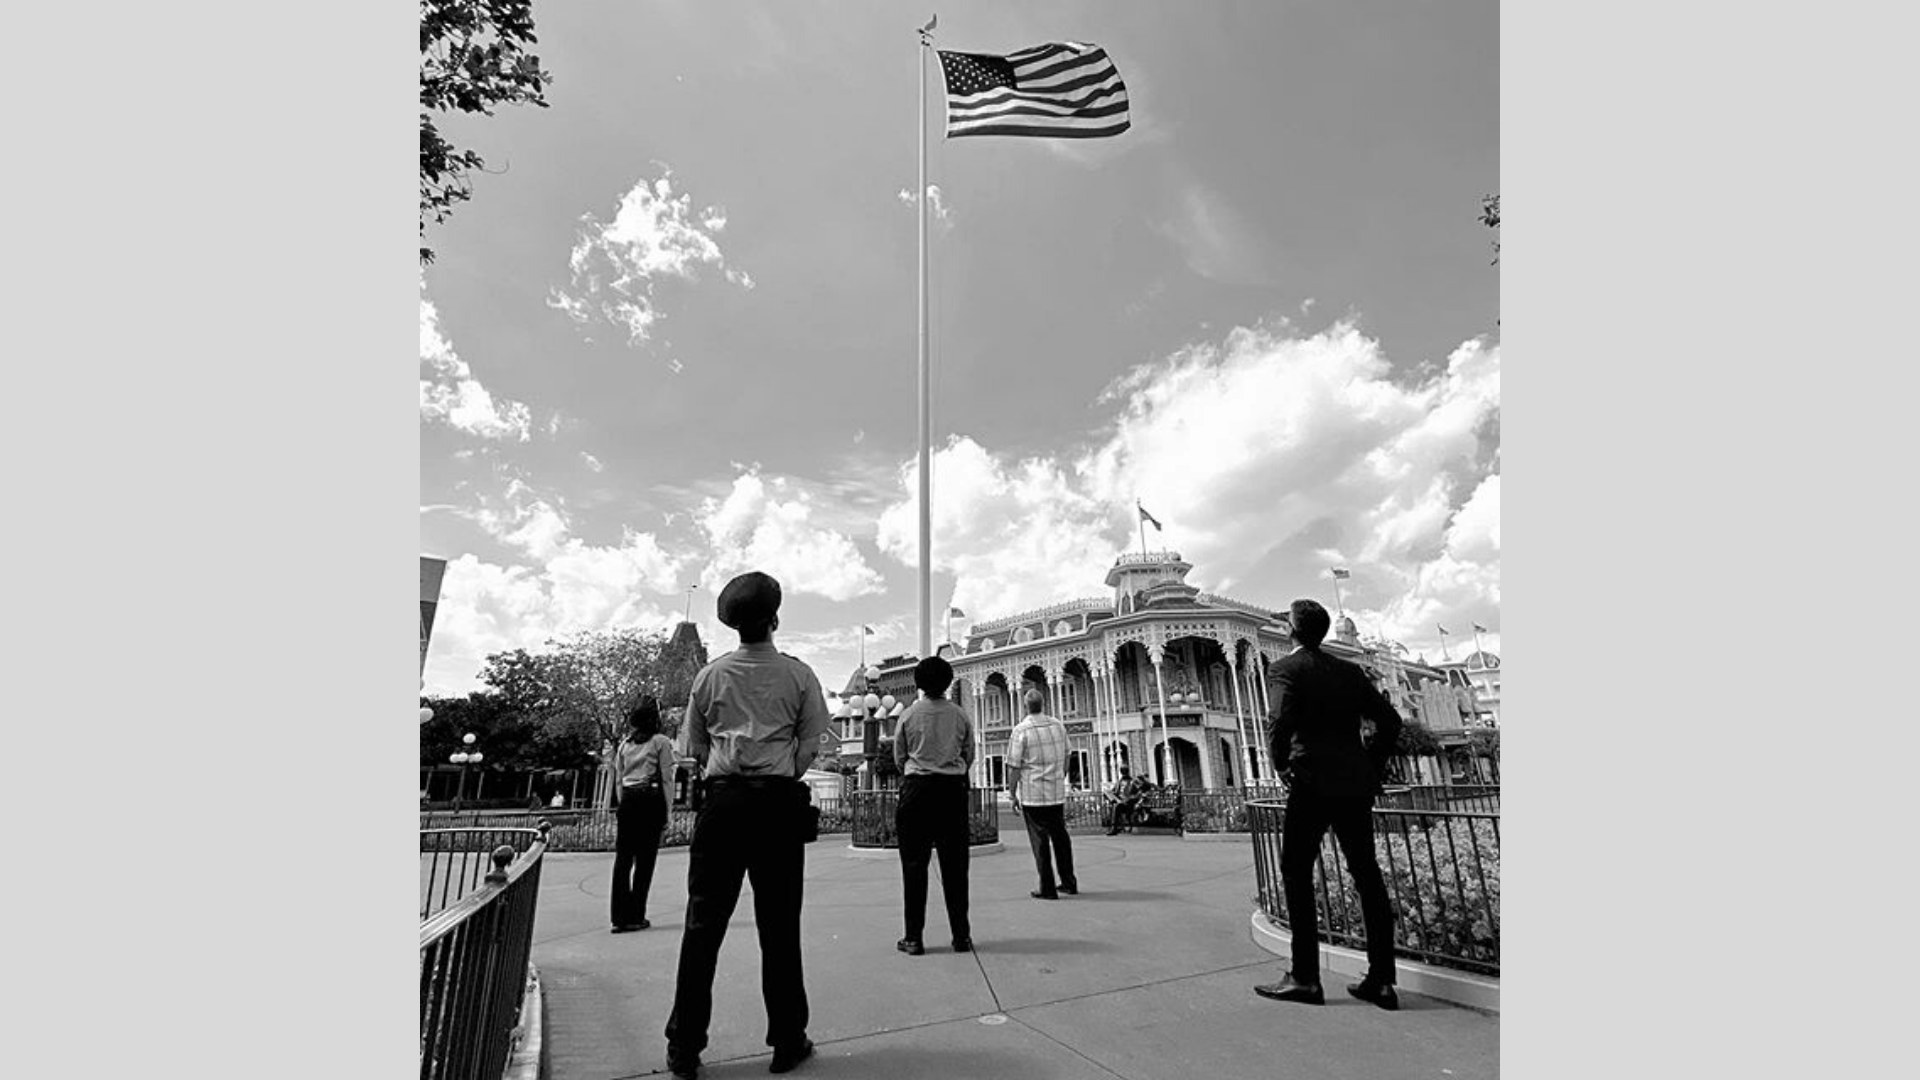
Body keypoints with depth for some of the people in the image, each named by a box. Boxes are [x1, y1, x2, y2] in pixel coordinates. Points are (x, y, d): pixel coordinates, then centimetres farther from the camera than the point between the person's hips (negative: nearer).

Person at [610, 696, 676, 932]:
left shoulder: (624, 744, 12)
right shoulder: (661, 742, -3)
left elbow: (618, 780, 14)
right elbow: (666, 779, -3)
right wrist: (667, 813, 2)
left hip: (627, 801, 5)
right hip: (651, 800, -4)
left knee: (622, 858, 6)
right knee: (645, 860, 2)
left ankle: (619, 917, 8)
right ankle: (635, 917, 6)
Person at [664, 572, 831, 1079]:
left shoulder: (710, 675, 4)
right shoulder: (798, 675, -1)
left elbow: (695, 746, 10)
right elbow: (811, 743, -1)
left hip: (721, 798, 1)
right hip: (779, 800, -1)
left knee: (704, 923, 7)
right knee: (779, 925, 6)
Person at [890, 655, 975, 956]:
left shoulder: (909, 714, -2)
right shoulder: (960, 715, 1)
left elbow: (898, 758, 6)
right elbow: (969, 756, 9)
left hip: (916, 788, -1)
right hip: (953, 789, 1)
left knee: (914, 865, 5)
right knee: (954, 866, 8)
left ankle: (913, 937, 7)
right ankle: (961, 936, 12)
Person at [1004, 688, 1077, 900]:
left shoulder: (1021, 730, -13)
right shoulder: (1059, 726, 4)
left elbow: (1013, 767, -11)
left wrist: (1013, 795, -3)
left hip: (1032, 796, -5)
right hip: (1057, 794, 5)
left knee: (1040, 842, 3)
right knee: (1060, 838, 16)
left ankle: (1047, 889, 7)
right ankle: (1069, 883, 23)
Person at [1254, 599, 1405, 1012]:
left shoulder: (1288, 668, -6)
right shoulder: (1349, 671, 12)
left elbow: (1282, 722, -20)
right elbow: (1390, 721, 11)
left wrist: (1280, 761, -4)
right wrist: (1371, 767, 16)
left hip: (1313, 782, -6)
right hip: (1356, 784, 6)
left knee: (1296, 875, 2)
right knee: (1367, 876, 12)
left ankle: (1305, 978, 3)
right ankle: (1381, 980, 16)